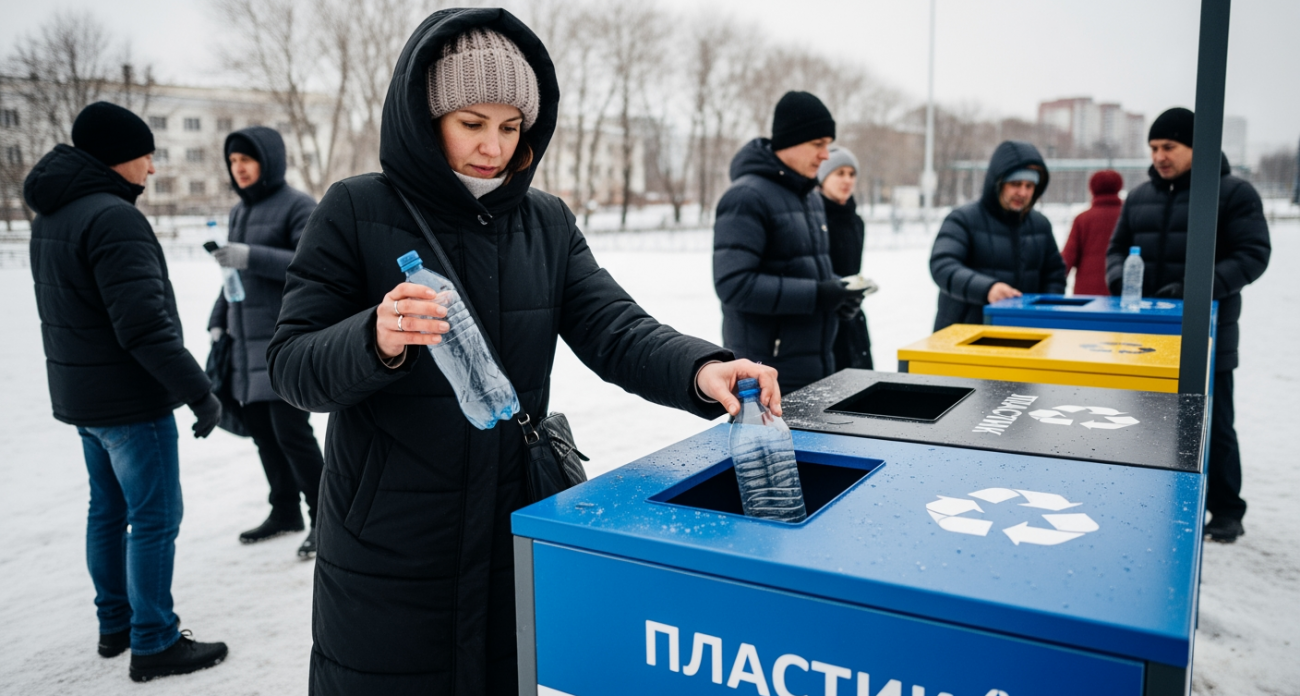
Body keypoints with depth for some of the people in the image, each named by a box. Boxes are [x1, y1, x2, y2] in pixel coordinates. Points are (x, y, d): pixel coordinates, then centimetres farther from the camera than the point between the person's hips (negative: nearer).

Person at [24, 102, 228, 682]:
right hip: (130, 399, -10)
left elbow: (70, 308, 17)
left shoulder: (51, 216, 11)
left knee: (109, 510, 18)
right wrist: (199, 392, -20)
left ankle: (115, 624, 30)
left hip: (77, 394, 10)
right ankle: (153, 644, 8)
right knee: (155, 519, -1)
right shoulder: (113, 217, -20)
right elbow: (144, 324, -26)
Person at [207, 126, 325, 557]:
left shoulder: (297, 206, -7)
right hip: (246, 340, 8)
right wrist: (218, 320, 19)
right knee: (259, 426, 10)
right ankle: (285, 511, 25)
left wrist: (251, 257, -23)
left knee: (290, 429, -9)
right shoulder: (240, 211, 17)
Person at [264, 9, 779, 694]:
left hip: (515, 533, 4)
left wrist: (699, 368, -27)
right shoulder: (356, 212, -7)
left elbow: (614, 329, -7)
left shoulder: (548, 222, 4)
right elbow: (291, 366, -9)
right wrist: (376, 341, -31)